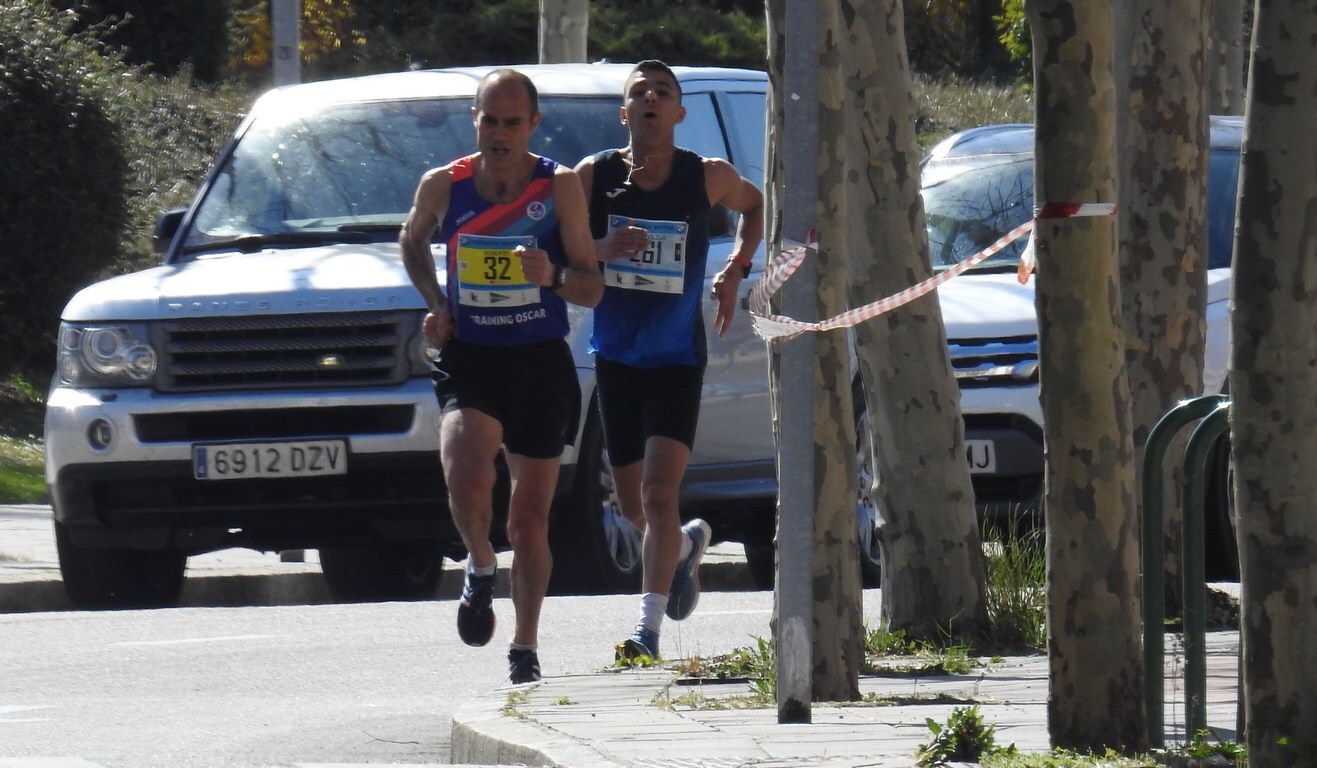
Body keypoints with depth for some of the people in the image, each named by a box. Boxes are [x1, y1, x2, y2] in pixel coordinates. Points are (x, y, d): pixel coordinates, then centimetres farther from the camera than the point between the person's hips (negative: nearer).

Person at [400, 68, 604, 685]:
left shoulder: (560, 187, -6)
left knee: (531, 517, 6)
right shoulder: (444, 186, -2)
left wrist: (552, 278, -25)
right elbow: (412, 241, 20)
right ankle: (480, 569, 6)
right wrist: (436, 303, 5)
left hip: (540, 363, 0)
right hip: (468, 359, 0)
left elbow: (593, 288, -5)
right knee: (465, 480, -25)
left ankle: (526, 650, 20)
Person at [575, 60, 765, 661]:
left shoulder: (708, 177, -4)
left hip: (677, 359, -3)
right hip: (615, 357, 3)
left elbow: (756, 206, 17)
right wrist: (601, 249, -21)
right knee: (634, 506, 14)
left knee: (659, 495, -18)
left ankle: (648, 630, -20)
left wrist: (736, 269, 4)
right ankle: (686, 545, 47)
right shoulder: (594, 176, -4)